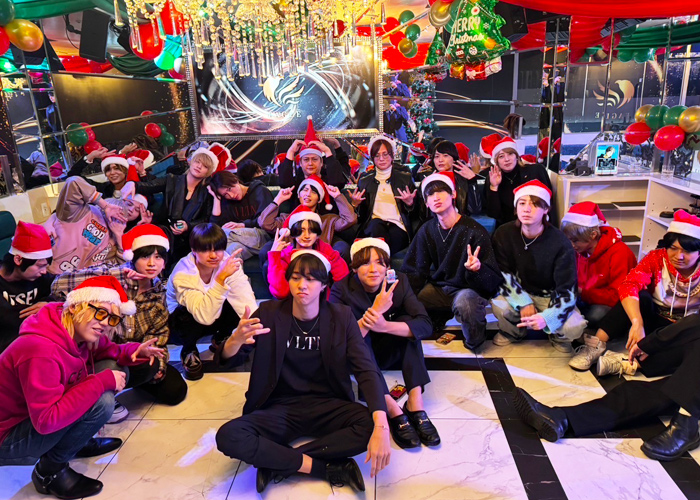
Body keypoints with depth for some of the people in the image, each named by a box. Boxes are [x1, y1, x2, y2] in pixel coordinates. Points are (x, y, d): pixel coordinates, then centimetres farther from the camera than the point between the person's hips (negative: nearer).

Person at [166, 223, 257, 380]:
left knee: (239, 306, -26)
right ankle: (188, 351, -2)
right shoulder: (183, 274, -32)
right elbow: (205, 316, -45)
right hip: (182, 320, -3)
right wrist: (221, 277, -54)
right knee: (189, 317, -38)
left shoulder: (228, 263, -22)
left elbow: (245, 299, -28)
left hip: (214, 315, 4)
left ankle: (219, 339, 6)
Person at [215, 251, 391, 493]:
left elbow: (367, 370, -13)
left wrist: (381, 427, -31)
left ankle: (279, 462, -15)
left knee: (371, 425, -28)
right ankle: (328, 468, -18)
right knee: (228, 437, -27)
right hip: (280, 408, 0)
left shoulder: (341, 317, -5)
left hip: (328, 406, 0)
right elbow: (228, 359, -7)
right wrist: (235, 340, -34)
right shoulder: (269, 313, -4)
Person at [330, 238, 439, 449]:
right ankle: (393, 410, -35)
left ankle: (416, 401, -29)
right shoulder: (341, 289, -18)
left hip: (390, 352, 2)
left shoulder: (399, 281, -12)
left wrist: (385, 326, -40)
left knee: (407, 322, -24)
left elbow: (425, 325, -23)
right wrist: (375, 310, -39)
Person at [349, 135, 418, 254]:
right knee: (376, 225, -35)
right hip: (373, 224, 1)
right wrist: (355, 204, -5)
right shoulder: (364, 180, 16)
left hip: (398, 226, 0)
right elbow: (361, 214, 16)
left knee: (395, 236, -34)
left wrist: (409, 203, -9)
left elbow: (415, 212, 13)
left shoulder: (405, 178, 14)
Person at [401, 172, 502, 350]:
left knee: (465, 301, -39)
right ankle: (437, 321, 13)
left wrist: (477, 268, -42)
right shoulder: (427, 231, -1)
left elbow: (494, 281, -19)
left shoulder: (474, 230, -16)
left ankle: (475, 342, -6)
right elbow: (416, 272, 1)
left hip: (469, 289, -5)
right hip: (439, 287, 5)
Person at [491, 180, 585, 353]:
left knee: (574, 327, -28)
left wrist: (547, 317, -37)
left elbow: (567, 289, -21)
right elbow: (503, 274, -12)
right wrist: (523, 304, -24)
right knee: (499, 305, -31)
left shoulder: (559, 242, -21)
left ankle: (557, 337, 12)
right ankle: (513, 331, 7)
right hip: (520, 293, 2)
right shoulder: (504, 234, -16)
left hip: (552, 296, -1)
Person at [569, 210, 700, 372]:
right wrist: (637, 323, -43)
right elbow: (628, 285, -29)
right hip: (654, 319, -1)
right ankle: (596, 346, -37)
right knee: (641, 297, -32)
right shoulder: (656, 258, -11)